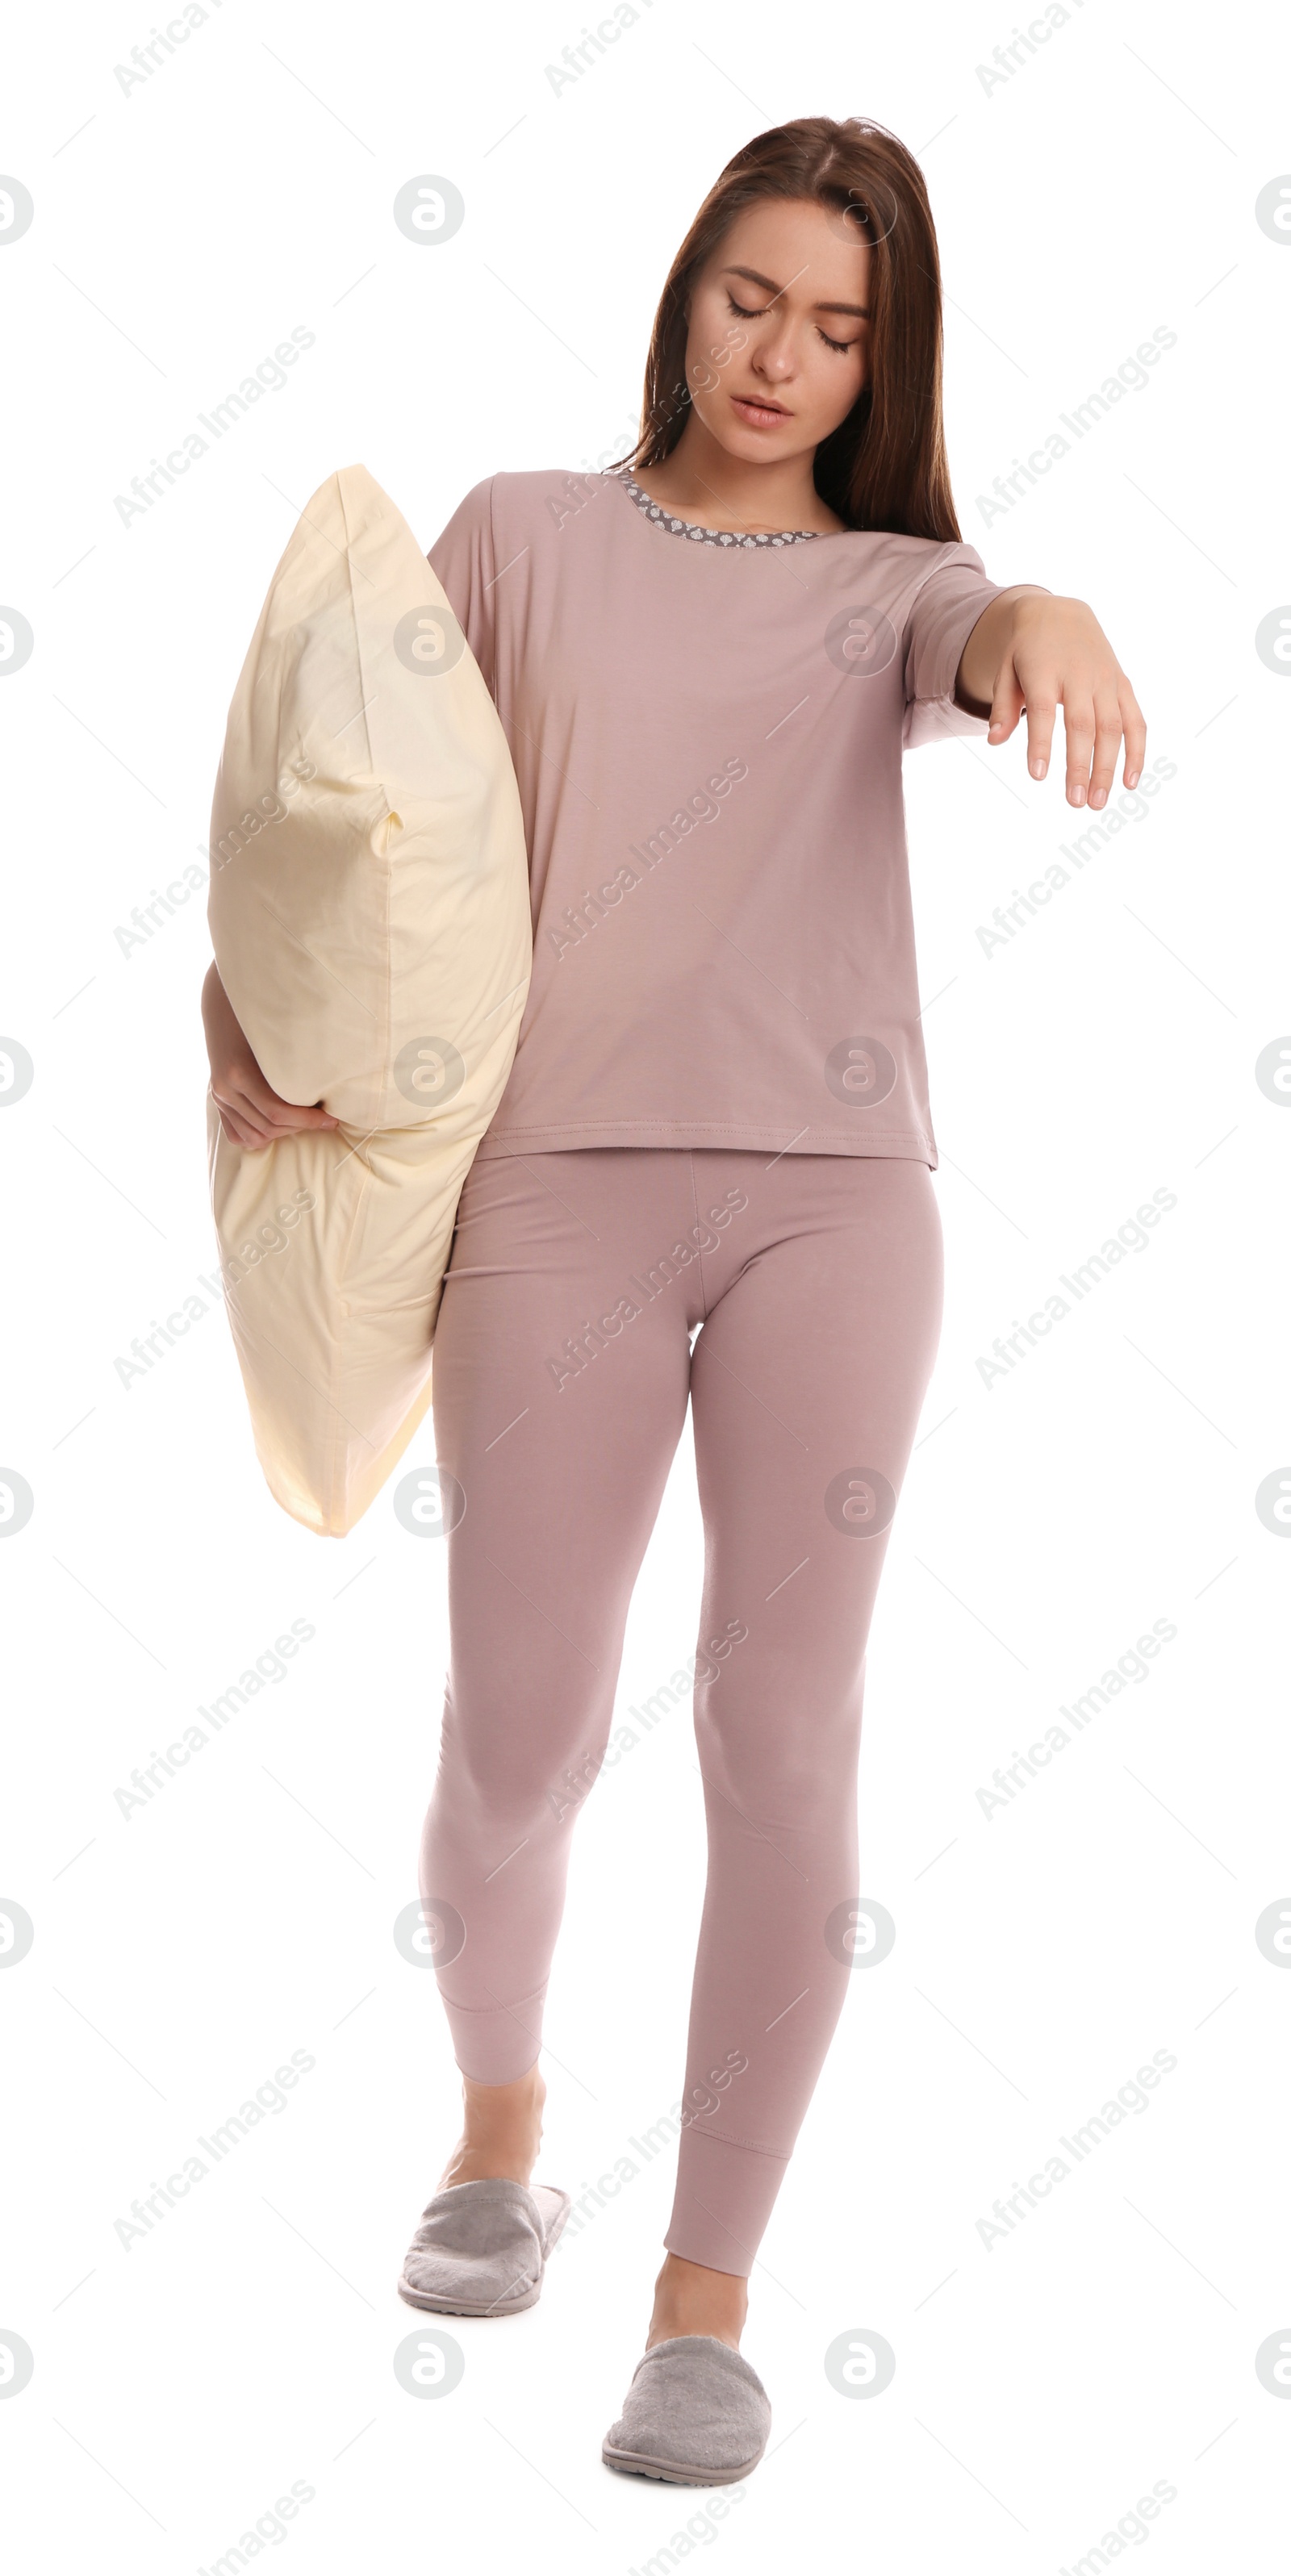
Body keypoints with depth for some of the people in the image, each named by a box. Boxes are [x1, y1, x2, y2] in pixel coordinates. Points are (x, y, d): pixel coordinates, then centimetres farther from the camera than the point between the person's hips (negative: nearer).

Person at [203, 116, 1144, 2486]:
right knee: (521, 1739, 2)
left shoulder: (891, 581, 13)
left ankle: (710, 2295, 10)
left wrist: (1043, 617, -35)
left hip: (836, 1188, 1)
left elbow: (975, 649, -11)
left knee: (786, 1734, -4)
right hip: (565, 1181, 0)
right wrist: (253, 1012, -3)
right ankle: (501, 2116, 34)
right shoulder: (524, 538, 14)